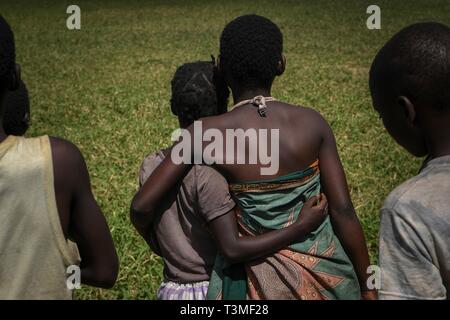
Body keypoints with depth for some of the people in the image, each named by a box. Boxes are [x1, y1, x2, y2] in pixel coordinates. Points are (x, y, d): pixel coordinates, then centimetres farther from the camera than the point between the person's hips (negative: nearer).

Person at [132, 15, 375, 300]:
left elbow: (142, 206, -13)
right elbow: (343, 211, -11)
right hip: (322, 269, 2)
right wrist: (367, 287, 1)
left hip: (260, 279, -1)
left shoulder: (205, 135, -15)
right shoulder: (312, 123, -13)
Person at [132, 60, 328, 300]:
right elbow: (233, 248, -24)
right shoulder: (210, 174, -22)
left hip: (172, 290, 6)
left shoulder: (150, 167, -4)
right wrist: (302, 226, -25)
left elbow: (141, 222, 7)